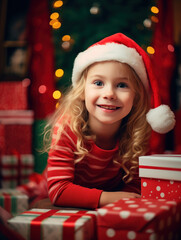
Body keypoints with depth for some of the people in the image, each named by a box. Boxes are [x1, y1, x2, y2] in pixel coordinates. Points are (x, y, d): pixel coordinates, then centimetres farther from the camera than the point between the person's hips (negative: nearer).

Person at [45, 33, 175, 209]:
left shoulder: (137, 134, -17)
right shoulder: (67, 129, -26)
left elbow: (133, 187, -12)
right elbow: (58, 190, -30)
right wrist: (108, 198, -37)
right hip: (68, 209, -1)